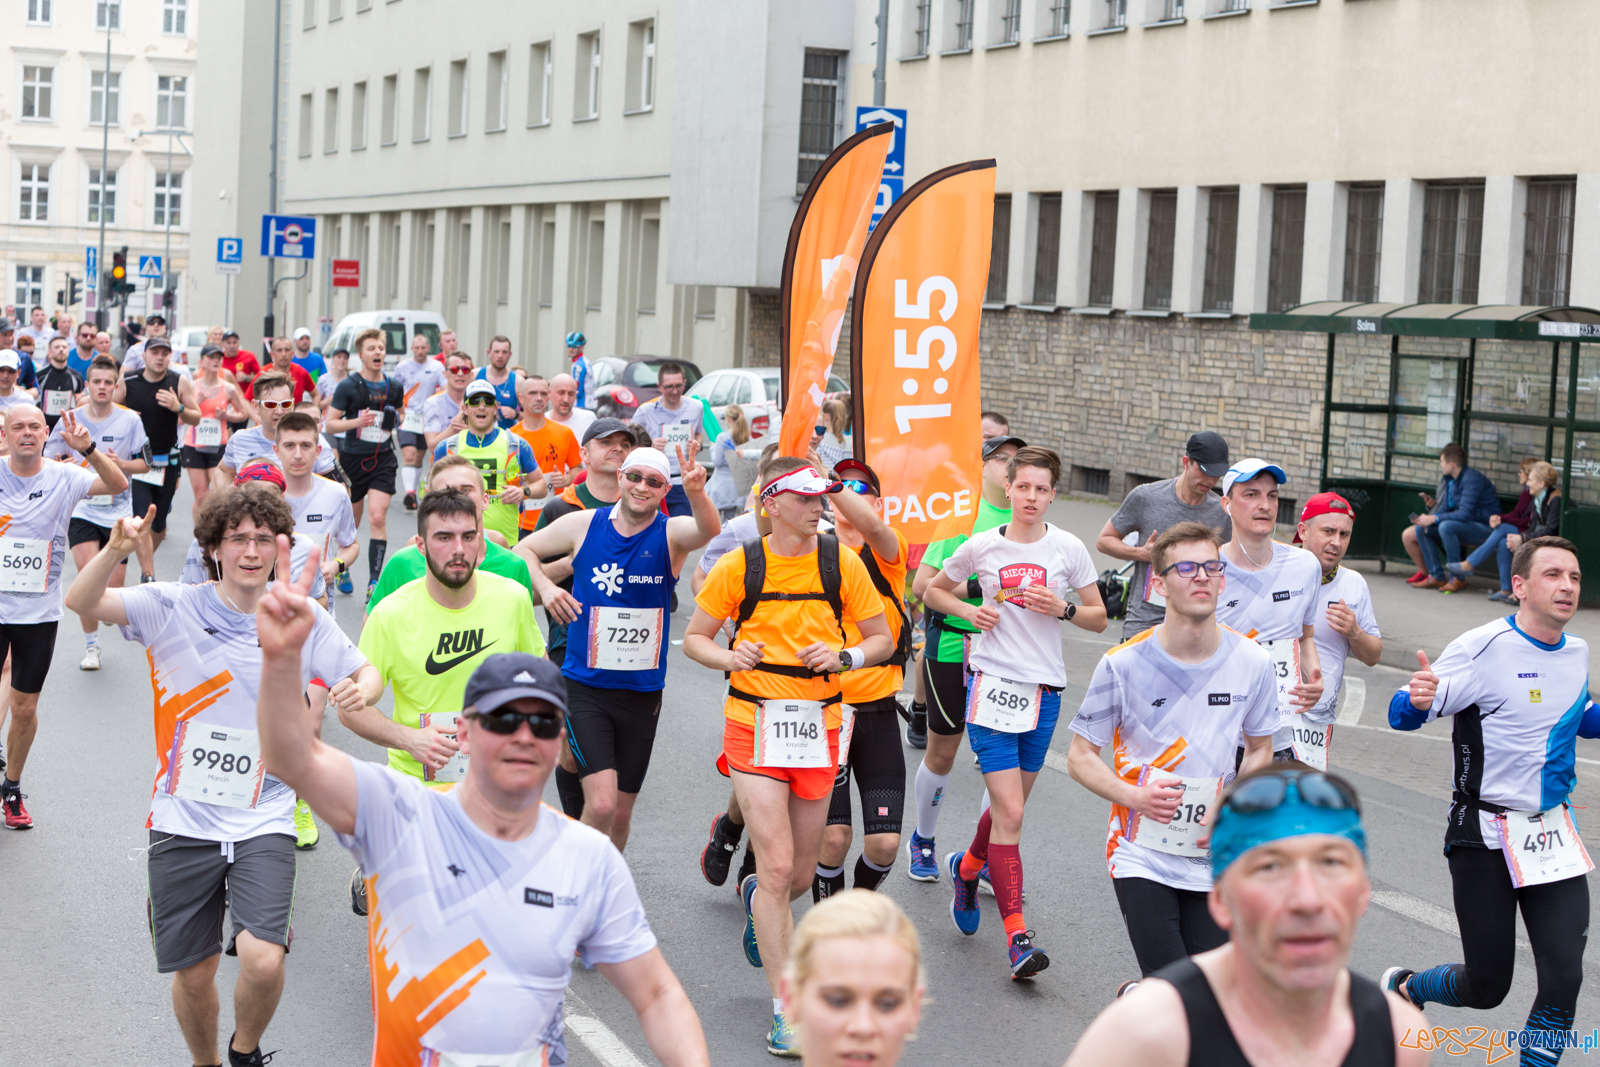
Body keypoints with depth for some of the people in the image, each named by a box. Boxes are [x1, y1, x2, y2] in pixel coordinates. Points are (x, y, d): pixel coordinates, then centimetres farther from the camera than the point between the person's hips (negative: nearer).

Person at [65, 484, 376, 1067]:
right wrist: (115, 550, -34)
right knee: (192, 973, 8)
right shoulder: (174, 607, -4)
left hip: (263, 822, 0)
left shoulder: (303, 619, -1)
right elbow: (81, 602, -14)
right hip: (182, 821, 0)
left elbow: (367, 672, 8)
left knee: (263, 962, -18)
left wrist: (359, 689, -17)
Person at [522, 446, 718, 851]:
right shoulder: (583, 524, -2)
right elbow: (524, 550, 13)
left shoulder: (671, 535, -6)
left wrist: (697, 493, -50)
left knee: (621, 814, 12)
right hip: (584, 688, -1)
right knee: (601, 804, -18)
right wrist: (544, 585, -6)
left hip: (642, 694, 2)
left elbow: (709, 530, -29)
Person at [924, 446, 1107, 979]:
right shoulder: (982, 546, 0)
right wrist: (970, 611, -4)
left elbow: (1098, 618, 7)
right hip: (993, 684, -3)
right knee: (1009, 812, -12)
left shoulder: (1068, 548, 2)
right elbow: (933, 591, 15)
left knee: (1009, 804, 16)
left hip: (1044, 690, 3)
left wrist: (1062, 609, -13)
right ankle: (1018, 936, -12)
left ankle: (968, 866, 48)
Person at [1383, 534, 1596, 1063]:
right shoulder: (1484, 648, -14)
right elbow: (1403, 714, -16)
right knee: (1486, 987, 6)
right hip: (1485, 837, -5)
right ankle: (1403, 987, 37)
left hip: (1553, 835, 5)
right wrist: (1417, 698, -39)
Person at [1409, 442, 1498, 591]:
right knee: (1420, 529, -2)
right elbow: (1445, 507, 10)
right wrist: (1427, 519, -10)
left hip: (1484, 527, -9)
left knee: (1446, 526, -35)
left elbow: (1465, 514, -28)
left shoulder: (1472, 478, -21)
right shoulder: (1449, 479, 6)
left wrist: (1434, 518, -26)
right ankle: (1437, 576, -1)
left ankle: (1458, 579, -25)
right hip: (1464, 523, 9)